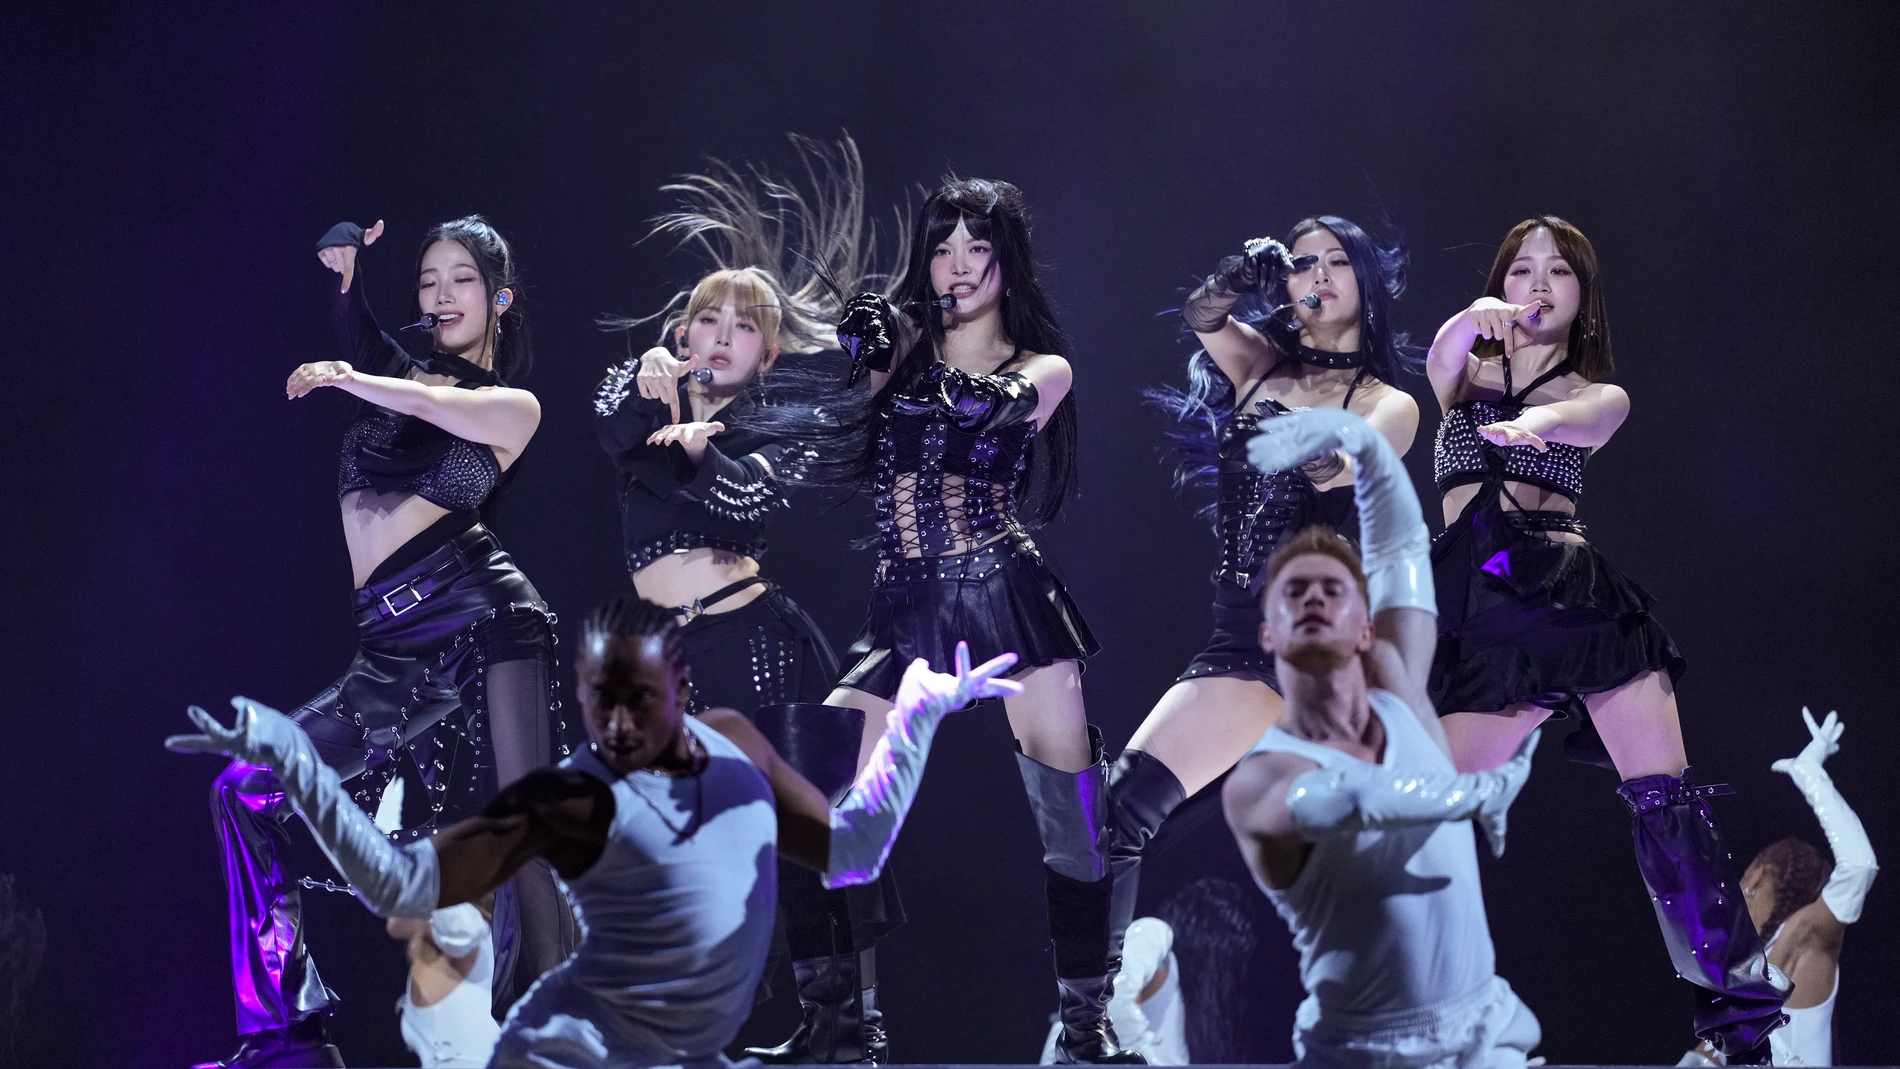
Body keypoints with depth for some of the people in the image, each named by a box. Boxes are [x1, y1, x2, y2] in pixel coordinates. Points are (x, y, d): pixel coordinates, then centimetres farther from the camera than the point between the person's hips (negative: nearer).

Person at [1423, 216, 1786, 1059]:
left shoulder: (1601, 396, 15)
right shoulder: (1466, 373, 17)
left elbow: (1583, 420, -11)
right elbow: (1442, 355, -8)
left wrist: (1532, 423, -36)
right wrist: (1477, 319, -34)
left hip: (1574, 588, -1)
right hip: (1483, 605, 1)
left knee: (1666, 801, -11)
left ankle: (1746, 1012, -9)